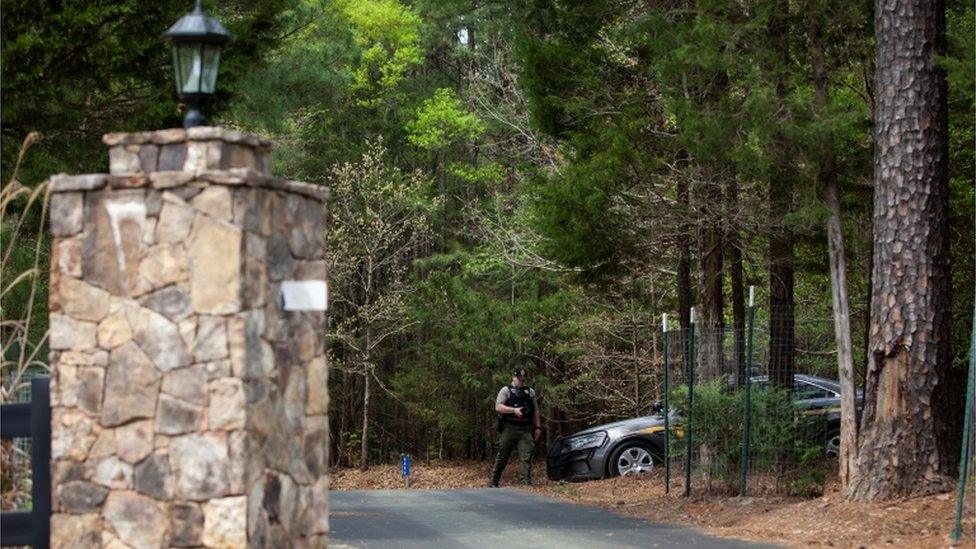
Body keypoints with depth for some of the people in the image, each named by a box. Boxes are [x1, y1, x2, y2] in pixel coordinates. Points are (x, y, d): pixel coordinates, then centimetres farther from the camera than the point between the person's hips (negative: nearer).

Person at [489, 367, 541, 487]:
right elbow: (498, 407, -8)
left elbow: (535, 411, 20)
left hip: (526, 430, 3)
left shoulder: (530, 392, 17)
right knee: (502, 456, 4)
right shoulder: (506, 390, 3)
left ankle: (526, 482, -12)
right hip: (509, 428, -3)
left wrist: (538, 427, 12)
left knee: (526, 457, -8)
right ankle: (494, 482, 16)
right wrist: (514, 410, -19)